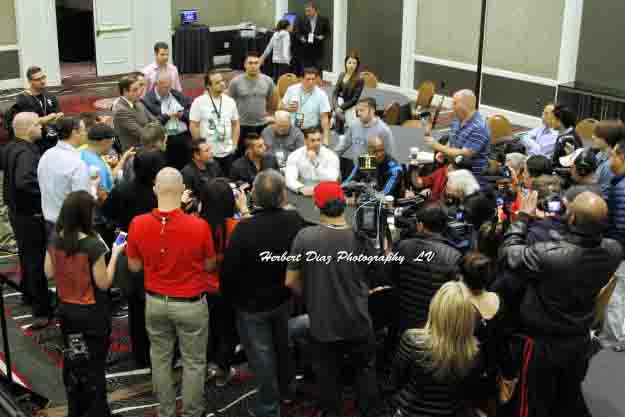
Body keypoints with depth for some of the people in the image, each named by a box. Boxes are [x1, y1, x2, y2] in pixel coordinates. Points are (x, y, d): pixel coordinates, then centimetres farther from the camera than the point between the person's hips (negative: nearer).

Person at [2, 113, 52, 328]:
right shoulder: (26, 153, -27)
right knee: (37, 260, -1)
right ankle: (42, 310, 7)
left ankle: (28, 292, 44)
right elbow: (24, 182, -41)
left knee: (26, 254, 26)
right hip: (30, 214, -9)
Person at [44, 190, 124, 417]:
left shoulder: (55, 239, -7)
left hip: (66, 310, 6)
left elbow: (49, 273, 5)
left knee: (71, 359, 21)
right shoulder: (93, 245, -25)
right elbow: (104, 283, -18)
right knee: (95, 364, 10)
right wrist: (114, 254, -10)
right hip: (92, 314, -6)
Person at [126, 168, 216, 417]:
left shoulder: (138, 224, -14)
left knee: (160, 358, 21)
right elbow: (209, 266, -6)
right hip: (191, 304, -3)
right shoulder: (199, 226, -22)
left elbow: (134, 266, 0)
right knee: (193, 362, 14)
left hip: (155, 301, 3)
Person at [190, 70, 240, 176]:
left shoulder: (230, 101, 6)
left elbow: (236, 124, 13)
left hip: (228, 152, 4)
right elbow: (194, 126, -6)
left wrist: (234, 145, 5)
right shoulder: (199, 102, -7)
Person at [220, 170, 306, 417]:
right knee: (282, 347, 27)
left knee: (262, 356, 12)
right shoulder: (295, 221, -17)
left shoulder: (245, 228, -31)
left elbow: (228, 271, -23)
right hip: (284, 297, 5)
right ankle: (284, 391, 48)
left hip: (253, 304, -5)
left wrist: (229, 297, -4)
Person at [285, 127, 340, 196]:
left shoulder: (331, 156, -4)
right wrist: (301, 189, -34)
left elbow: (332, 181, -16)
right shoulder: (295, 156, -1)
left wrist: (316, 163, -20)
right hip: (303, 195, 0)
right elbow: (290, 180, -15)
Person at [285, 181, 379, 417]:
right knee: (365, 369, 23)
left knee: (329, 374, 19)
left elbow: (291, 282, -10)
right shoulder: (361, 237, -16)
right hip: (357, 321, 0)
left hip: (322, 322, 0)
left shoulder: (304, 237, -19)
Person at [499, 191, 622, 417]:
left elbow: (507, 254, -18)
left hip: (544, 344, -4)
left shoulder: (547, 254, -35)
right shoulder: (613, 251, -18)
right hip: (580, 341, 5)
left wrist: (523, 216, -9)